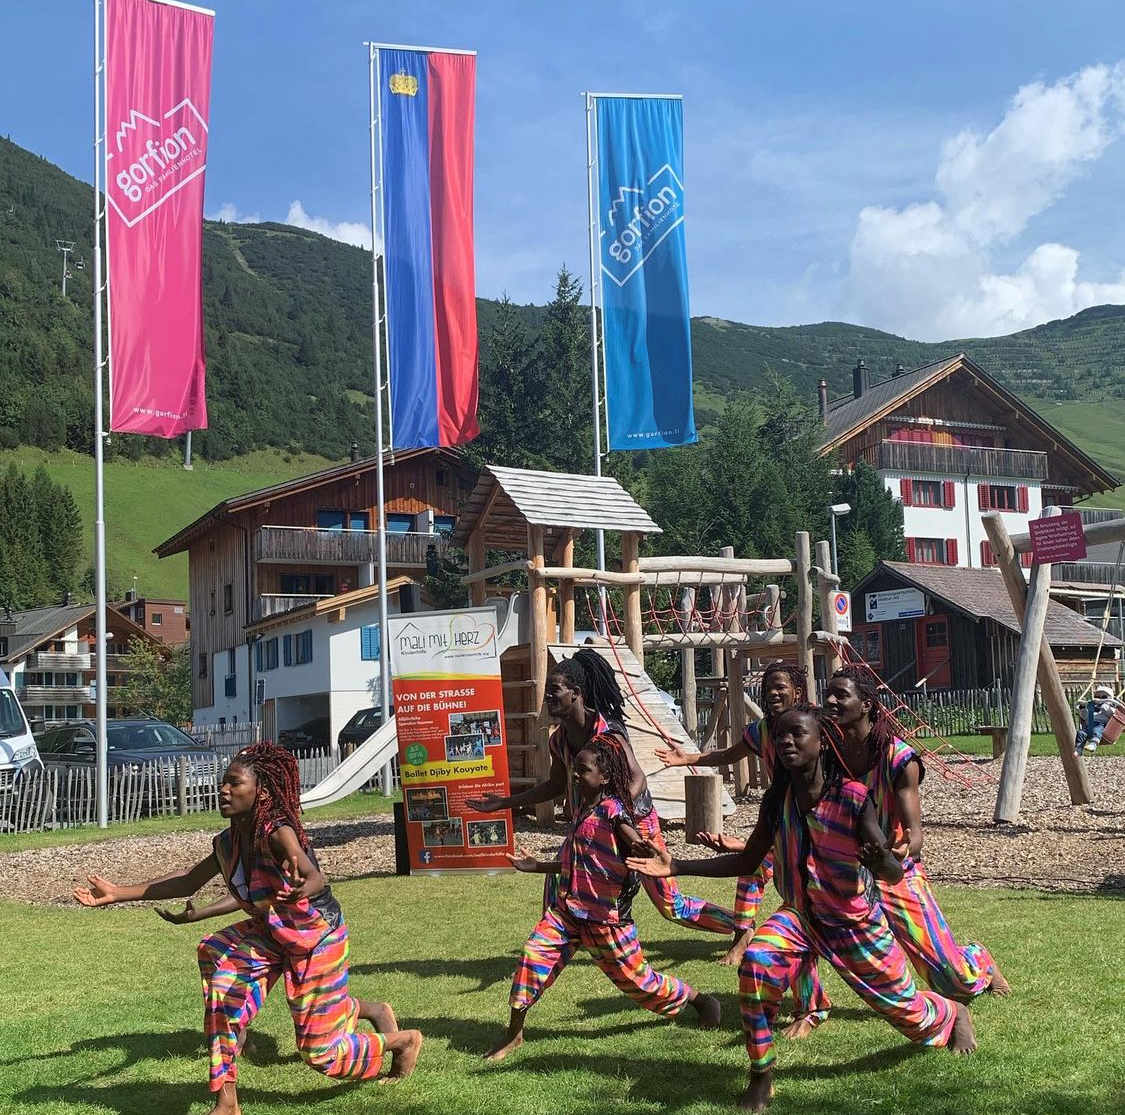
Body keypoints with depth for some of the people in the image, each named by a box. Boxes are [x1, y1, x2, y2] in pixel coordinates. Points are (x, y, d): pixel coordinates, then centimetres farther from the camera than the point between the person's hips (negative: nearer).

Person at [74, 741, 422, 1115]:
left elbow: (316, 878, -46)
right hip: (271, 934, 7)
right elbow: (187, 882, 6)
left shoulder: (279, 833, -30)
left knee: (321, 1050, -1)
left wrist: (300, 891, -70)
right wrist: (118, 894, 4)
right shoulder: (228, 843, -8)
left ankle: (403, 1039, 32)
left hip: (319, 937, -7)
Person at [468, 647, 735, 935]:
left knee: (672, 906, -2)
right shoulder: (558, 741, -3)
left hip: (635, 821, -7)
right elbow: (555, 785, 13)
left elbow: (637, 778, -32)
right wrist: (504, 802, 12)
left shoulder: (606, 732, -24)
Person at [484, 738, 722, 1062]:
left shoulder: (612, 809, -16)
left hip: (605, 917, -7)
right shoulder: (581, 808, 9)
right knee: (534, 954, -9)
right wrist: (535, 866, 23)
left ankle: (699, 1000, 29)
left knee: (635, 978, 6)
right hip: (568, 908, 7)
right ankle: (514, 1033, 2)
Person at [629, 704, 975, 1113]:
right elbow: (747, 861, -1)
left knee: (903, 1006, 13)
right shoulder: (776, 800, -11)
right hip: (799, 915, 3)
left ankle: (952, 1014, 52)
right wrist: (677, 866, -9)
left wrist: (881, 861, -48)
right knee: (756, 964, -27)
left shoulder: (854, 798, -25)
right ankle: (761, 1076, -11)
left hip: (855, 922, -3)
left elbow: (894, 873, -23)